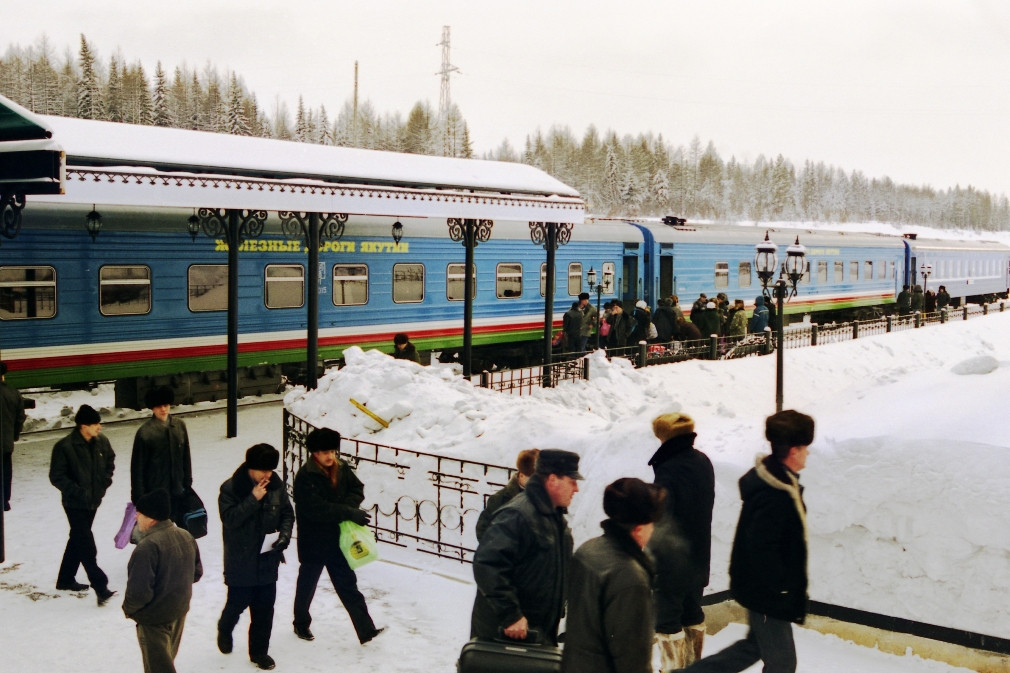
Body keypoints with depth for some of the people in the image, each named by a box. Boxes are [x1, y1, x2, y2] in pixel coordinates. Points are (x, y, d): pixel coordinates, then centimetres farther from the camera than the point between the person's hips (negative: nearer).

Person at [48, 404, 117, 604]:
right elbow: (56, 476, -16)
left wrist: (106, 480, 4)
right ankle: (101, 587, -9)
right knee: (87, 545, -10)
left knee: (78, 539, 20)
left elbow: (110, 460, 19)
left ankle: (65, 579, 37)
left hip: (94, 501, 7)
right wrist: (77, 491, -22)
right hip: (75, 504, -7)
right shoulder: (65, 447, -20)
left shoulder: (101, 442, -1)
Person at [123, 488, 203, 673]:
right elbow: (197, 573, 9)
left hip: (154, 620, -8)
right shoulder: (186, 536, -2)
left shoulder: (147, 547, -29)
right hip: (180, 612, 8)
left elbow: (139, 592, -28)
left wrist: (128, 608, -9)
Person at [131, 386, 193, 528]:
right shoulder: (145, 432, -13)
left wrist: (187, 484, 10)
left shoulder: (179, 426, 1)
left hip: (178, 491, 4)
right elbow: (137, 466, -9)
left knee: (186, 527, 15)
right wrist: (138, 496, -9)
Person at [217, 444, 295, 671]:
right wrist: (253, 499, -29)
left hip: (268, 560, 4)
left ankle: (259, 651, 25)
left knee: (264, 608, 9)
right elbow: (229, 519, -24)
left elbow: (287, 513, 6)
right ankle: (224, 629, 43)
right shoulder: (230, 488, -15)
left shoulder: (276, 486, -3)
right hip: (240, 562, -4)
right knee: (238, 603, 9)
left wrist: (284, 534, -11)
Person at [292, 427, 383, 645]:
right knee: (307, 585, 15)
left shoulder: (342, 469, -1)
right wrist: (349, 513, -28)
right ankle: (301, 624, 37)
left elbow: (357, 489, 6)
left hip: (337, 540, 5)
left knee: (348, 585, 5)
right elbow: (316, 508, -28)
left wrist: (348, 506, -16)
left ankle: (366, 630, 2)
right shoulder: (305, 477, -20)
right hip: (313, 543, -5)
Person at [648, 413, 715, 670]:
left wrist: (651, 560, -14)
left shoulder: (669, 470, -24)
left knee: (666, 619, 4)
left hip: (672, 561, -8)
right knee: (693, 613, 19)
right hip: (698, 556, 8)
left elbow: (660, 522, -22)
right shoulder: (703, 463, 0)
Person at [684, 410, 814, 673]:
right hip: (768, 592, -10)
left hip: (764, 587, 10)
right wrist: (783, 587, -20)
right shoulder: (774, 496, -28)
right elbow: (762, 549, -29)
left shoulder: (772, 478, 4)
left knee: (754, 645, 24)